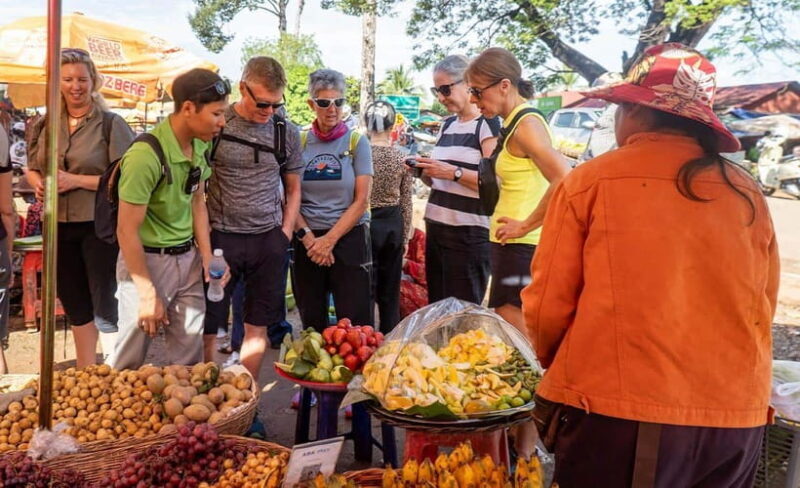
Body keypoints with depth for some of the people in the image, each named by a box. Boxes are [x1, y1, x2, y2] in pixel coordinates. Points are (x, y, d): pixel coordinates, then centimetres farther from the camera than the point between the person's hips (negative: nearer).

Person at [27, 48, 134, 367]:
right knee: (75, 307, 18)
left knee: (105, 307, 0)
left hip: (99, 226, -6)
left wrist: (76, 180, -20)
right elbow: (32, 169, 18)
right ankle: (84, 376, 34)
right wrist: (38, 183, -4)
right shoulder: (46, 125, 8)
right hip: (59, 227, 6)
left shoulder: (110, 123, -9)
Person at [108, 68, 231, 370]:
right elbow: (127, 231, -18)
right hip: (147, 260, -7)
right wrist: (149, 295, -14)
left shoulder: (200, 145, 2)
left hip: (188, 258, 7)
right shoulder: (146, 155, -23)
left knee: (189, 358, 12)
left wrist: (207, 256, 3)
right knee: (130, 359, 5)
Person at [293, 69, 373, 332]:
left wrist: (329, 240, -11)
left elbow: (361, 201, -5)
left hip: (349, 238, -2)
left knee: (355, 324, -2)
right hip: (307, 241, 2)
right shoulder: (300, 142, 5)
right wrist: (308, 237, -10)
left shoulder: (357, 142, 0)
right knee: (312, 323, 11)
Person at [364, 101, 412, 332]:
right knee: (390, 292, 13)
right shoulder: (402, 158, -2)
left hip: (366, 223, -2)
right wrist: (405, 237, 13)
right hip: (393, 225, 3)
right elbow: (406, 203, 3)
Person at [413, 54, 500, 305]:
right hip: (436, 228, 8)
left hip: (468, 235, -8)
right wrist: (425, 172, 3)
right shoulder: (448, 124, 16)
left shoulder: (487, 123, -7)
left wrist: (454, 172, -21)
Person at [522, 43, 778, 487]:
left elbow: (548, 304, -3)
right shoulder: (748, 194, 2)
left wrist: (558, 366, 17)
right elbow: (762, 308, 11)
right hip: (737, 418, 4)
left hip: (617, 413, -4)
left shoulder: (590, 182, -8)